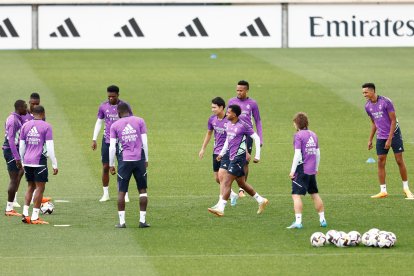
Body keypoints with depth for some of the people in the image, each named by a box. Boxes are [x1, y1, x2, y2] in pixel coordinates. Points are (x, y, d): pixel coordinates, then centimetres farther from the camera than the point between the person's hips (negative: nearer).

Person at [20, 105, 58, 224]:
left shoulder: (25, 126, 8)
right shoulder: (46, 126, -5)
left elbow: (21, 146, 10)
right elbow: (50, 147, -9)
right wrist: (54, 164, -4)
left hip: (27, 161, 5)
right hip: (40, 161, -5)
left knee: (30, 187, 17)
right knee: (40, 188, 0)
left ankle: (25, 214, 9)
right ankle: (35, 217, -3)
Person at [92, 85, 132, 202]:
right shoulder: (103, 106, 0)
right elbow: (99, 122, 10)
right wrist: (94, 139, 5)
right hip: (107, 140, 2)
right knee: (105, 167, 2)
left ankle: (125, 195, 7)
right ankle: (106, 194, 13)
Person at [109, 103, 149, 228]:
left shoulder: (115, 125, 3)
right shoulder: (139, 121, 4)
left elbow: (112, 147, -1)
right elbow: (145, 142, 2)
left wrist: (111, 165, 6)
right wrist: (146, 160, 10)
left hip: (124, 161, -1)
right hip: (139, 159, 1)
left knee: (121, 191, 5)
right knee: (142, 190, 10)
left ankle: (121, 221, 1)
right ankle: (142, 220, 6)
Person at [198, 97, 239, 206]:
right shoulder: (212, 119, 1)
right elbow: (209, 133, 18)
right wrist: (203, 149, 19)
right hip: (216, 151, 7)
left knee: (221, 175, -19)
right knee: (217, 178, 10)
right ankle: (232, 195, 30)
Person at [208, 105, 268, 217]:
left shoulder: (243, 126, -15)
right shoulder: (228, 124, 9)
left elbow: (256, 138, -9)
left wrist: (257, 155, -9)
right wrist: (222, 153, 20)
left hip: (239, 157, -9)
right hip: (232, 156, 9)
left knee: (227, 181, -14)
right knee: (241, 183, 17)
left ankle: (220, 208, -16)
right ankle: (261, 201, 30)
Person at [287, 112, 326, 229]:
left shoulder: (298, 136, -10)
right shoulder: (313, 135, 11)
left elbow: (297, 154, -16)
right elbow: (318, 153, 16)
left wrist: (292, 170, -12)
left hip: (302, 170, -7)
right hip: (312, 171, 7)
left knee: (296, 195, -8)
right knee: (315, 194, 18)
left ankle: (298, 221, -17)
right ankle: (322, 219, 23)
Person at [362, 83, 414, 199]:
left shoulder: (386, 102, -16)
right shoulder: (368, 106, 2)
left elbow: (393, 121, -13)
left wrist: (389, 139, -17)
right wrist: (370, 140, 11)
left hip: (394, 134, -5)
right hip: (381, 137, 5)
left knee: (399, 160, -2)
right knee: (381, 162, -1)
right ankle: (383, 191, 2)